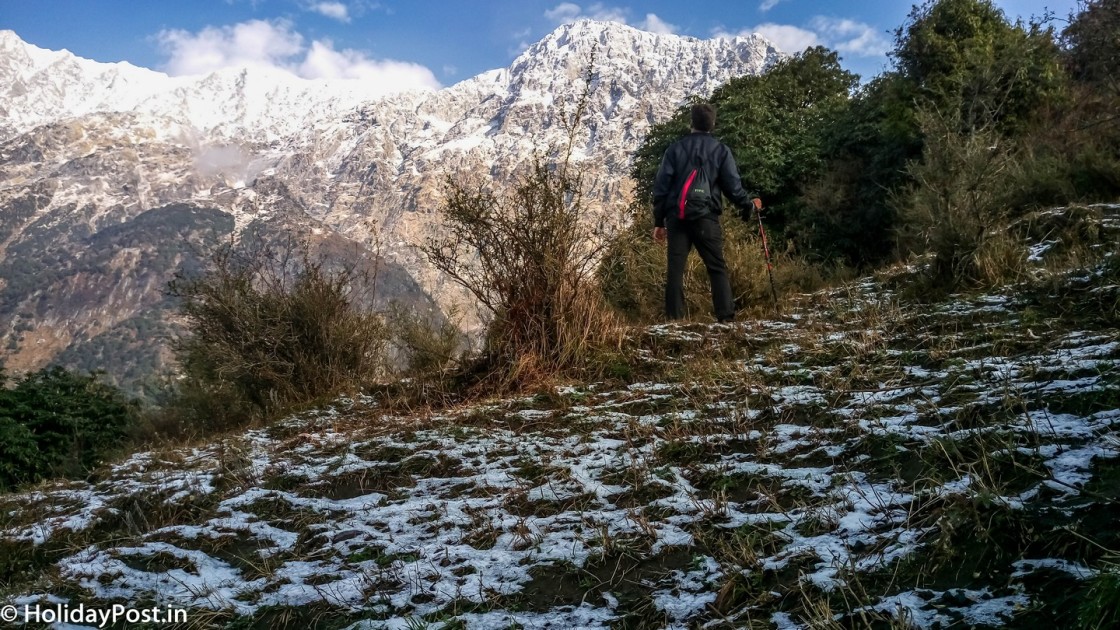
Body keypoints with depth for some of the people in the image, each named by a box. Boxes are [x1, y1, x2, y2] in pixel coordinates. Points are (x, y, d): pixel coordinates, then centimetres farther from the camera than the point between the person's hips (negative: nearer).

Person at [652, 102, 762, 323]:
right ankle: (726, 317, -5)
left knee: (675, 269, 2)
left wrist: (659, 221, 11)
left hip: (676, 217, 1)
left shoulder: (675, 149, 7)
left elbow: (661, 186, 5)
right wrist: (750, 204, 22)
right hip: (706, 218, -1)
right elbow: (733, 186, 3)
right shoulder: (720, 150, 4)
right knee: (717, 268, 3)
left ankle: (674, 319, -1)